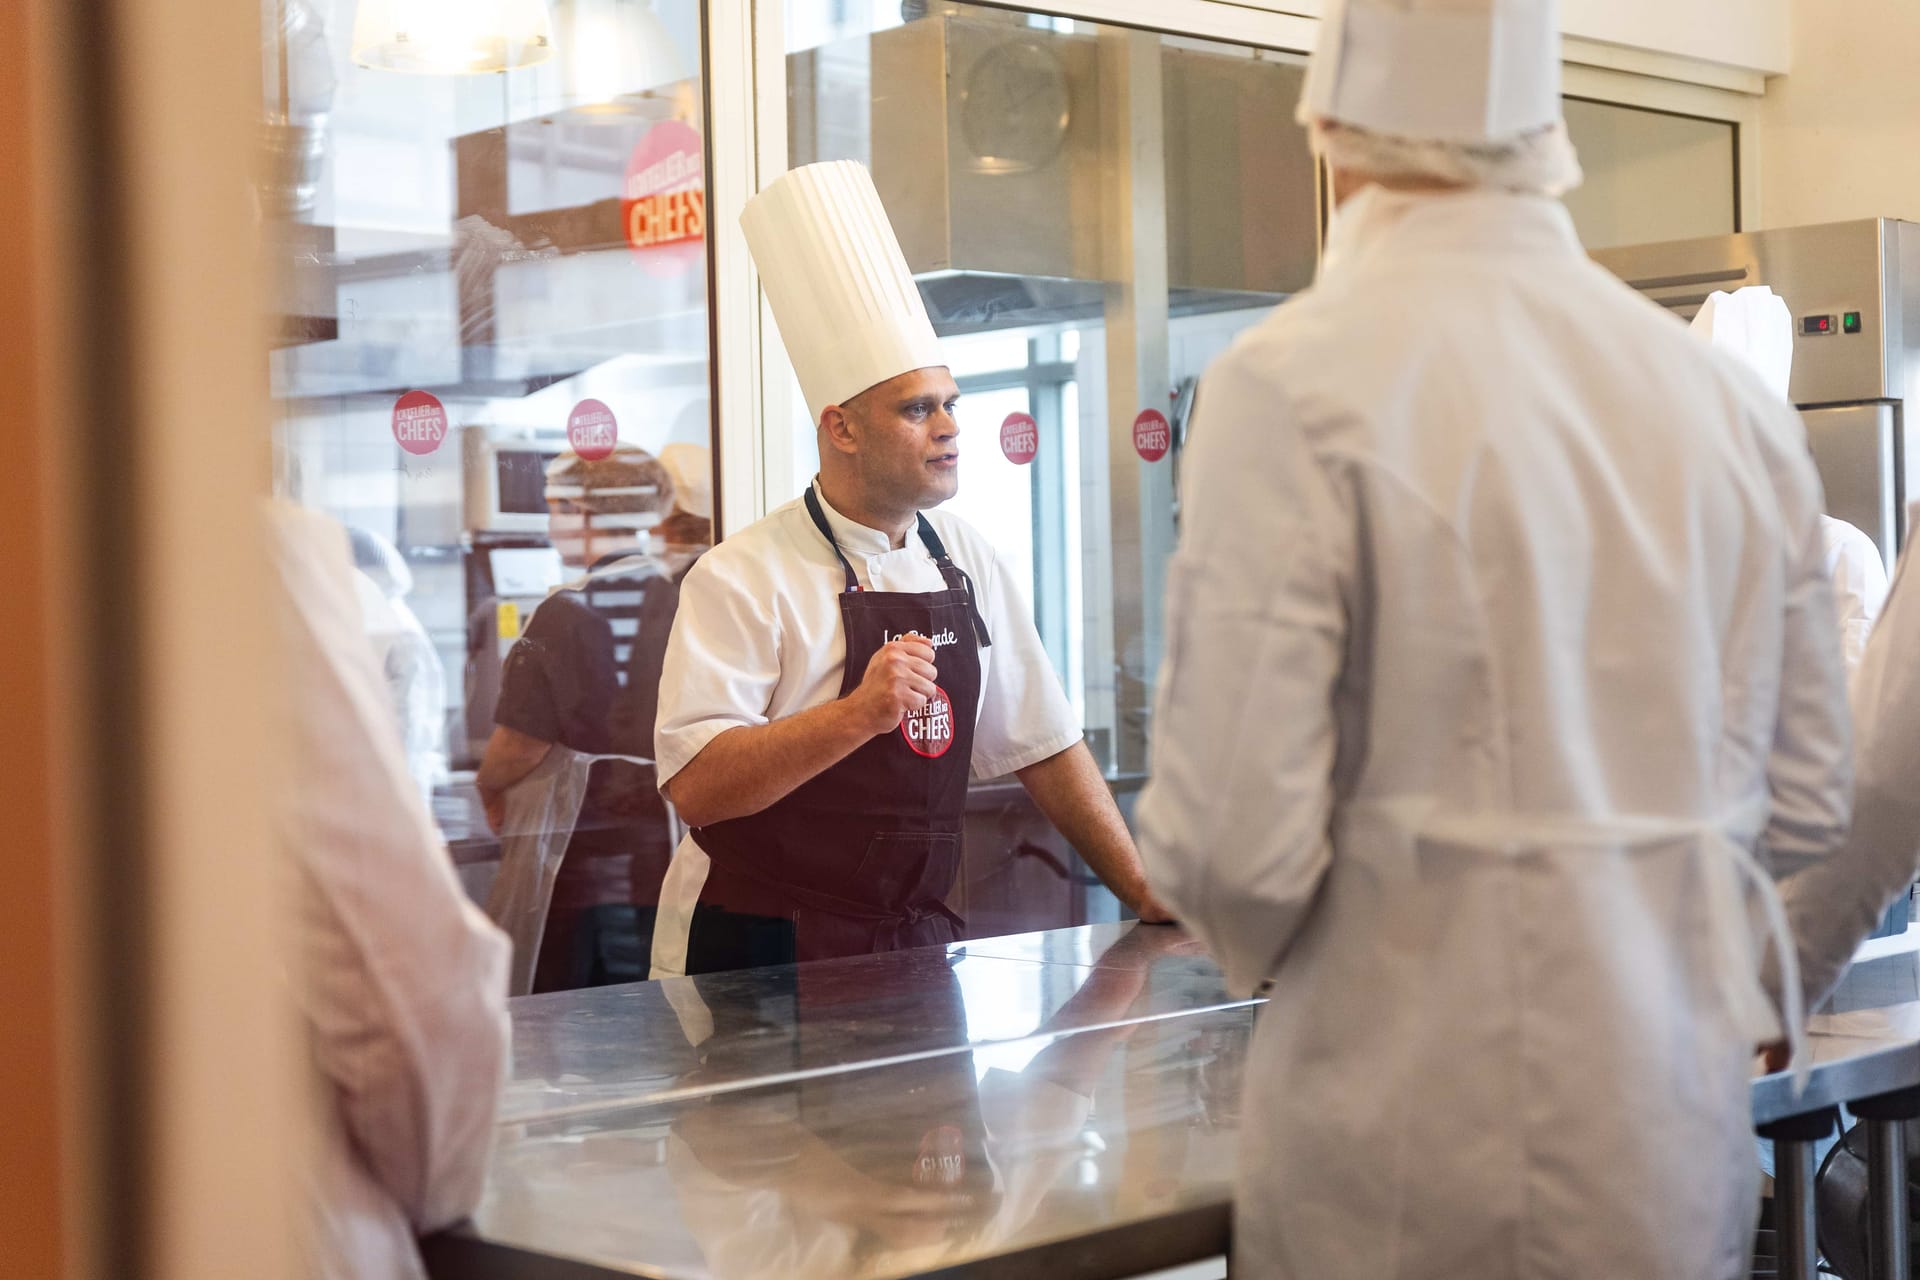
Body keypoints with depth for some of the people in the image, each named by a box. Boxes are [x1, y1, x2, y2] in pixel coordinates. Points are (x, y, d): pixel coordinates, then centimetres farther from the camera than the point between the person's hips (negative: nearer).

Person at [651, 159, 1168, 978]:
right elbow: (695, 785, -18)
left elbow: (1043, 745, 14)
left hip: (915, 948, 5)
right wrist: (859, 714, -26)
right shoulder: (740, 579, -10)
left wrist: (1151, 900, 9)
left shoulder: (969, 563, 9)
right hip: (762, 960, -5)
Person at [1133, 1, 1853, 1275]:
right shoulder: (1737, 398, 2)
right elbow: (1804, 809, 9)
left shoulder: (1291, 388, -14)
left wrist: (1267, 950, 5)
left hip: (1416, 1170, -5)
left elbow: (1236, 836, -17)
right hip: (1685, 1161, 5)